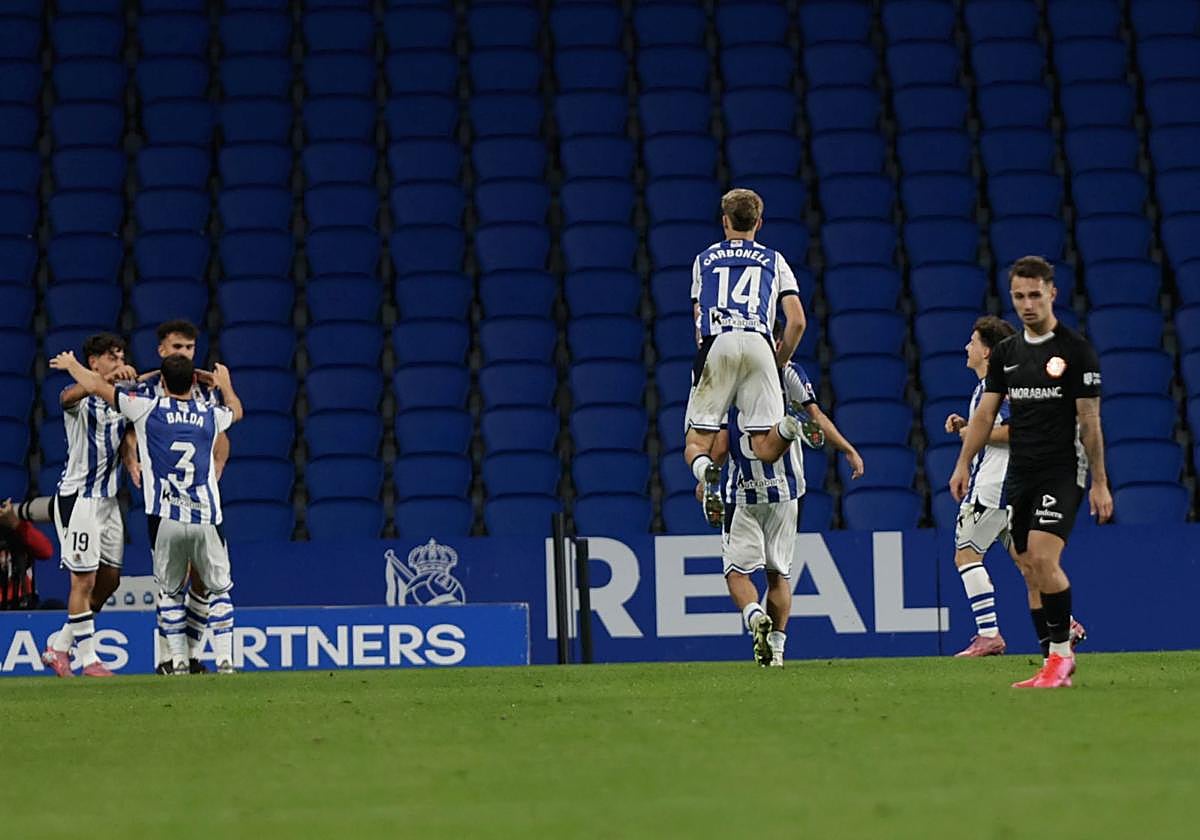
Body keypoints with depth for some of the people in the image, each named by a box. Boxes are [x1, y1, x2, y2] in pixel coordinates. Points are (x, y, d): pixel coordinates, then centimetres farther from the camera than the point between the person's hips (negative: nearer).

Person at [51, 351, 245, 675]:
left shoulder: (149, 409, -2)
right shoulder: (211, 415, 7)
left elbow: (97, 386, 4)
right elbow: (236, 411, 32)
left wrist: (70, 365, 22)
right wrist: (225, 385, 52)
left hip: (165, 518, -1)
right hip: (206, 518, 1)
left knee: (170, 590, 14)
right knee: (219, 589, 13)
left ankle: (178, 660, 8)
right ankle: (225, 659, 4)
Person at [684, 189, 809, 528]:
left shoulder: (704, 259, 25)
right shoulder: (774, 260, 23)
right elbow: (797, 322, 13)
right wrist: (780, 363, 26)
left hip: (716, 346, 0)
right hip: (758, 344, 0)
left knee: (696, 443, 2)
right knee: (766, 450, -5)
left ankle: (707, 470, -33)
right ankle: (786, 427, -39)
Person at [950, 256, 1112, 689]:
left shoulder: (1076, 350, -5)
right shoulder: (1005, 352, 11)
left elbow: (1089, 421, -5)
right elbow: (986, 413, 13)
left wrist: (1100, 483, -6)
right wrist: (964, 464, 2)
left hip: (1062, 471, -6)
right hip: (1019, 474, 6)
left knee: (1042, 558, -20)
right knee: (1032, 572, 4)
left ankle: (1061, 653, -9)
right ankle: (1056, 667, 10)